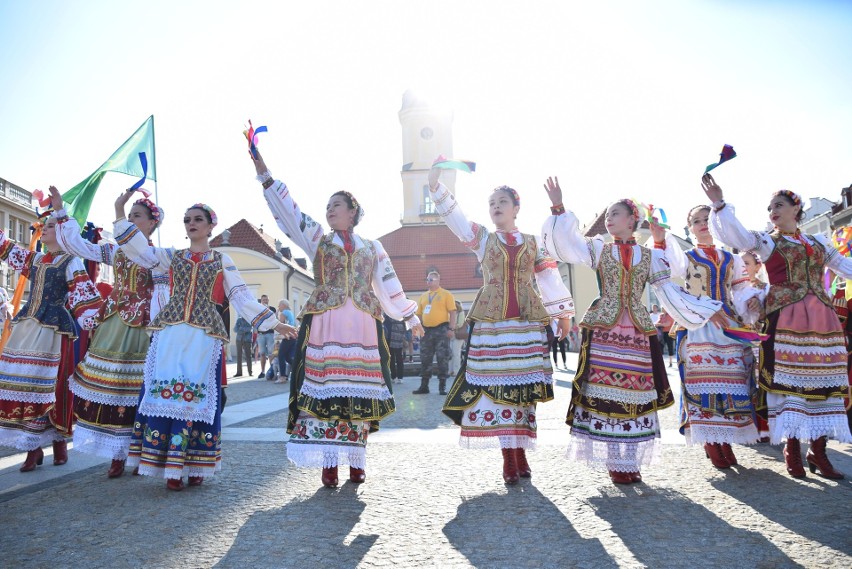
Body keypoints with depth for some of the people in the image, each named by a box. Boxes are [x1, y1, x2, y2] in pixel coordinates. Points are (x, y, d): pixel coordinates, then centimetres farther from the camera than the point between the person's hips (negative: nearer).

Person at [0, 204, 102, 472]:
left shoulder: (71, 262, -4)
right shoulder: (35, 259, 17)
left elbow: (89, 300, -9)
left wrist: (79, 330, -11)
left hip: (54, 331, -7)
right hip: (26, 327, 7)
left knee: (54, 386, -5)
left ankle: (59, 442, 11)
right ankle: (33, 447, 12)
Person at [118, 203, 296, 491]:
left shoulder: (222, 261, 12)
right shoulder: (172, 256, 18)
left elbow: (242, 297, 9)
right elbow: (139, 250, 7)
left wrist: (273, 323, 4)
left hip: (204, 336, -1)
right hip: (170, 334, 2)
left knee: (198, 396, -3)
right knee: (164, 392, -5)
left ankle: (193, 466, 5)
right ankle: (170, 469, -1)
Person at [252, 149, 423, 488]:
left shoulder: (372, 248, 16)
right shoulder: (318, 239, 13)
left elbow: (389, 285, 19)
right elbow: (288, 211, 3)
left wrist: (410, 316, 19)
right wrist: (263, 172, -5)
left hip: (361, 328, 1)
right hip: (324, 326, -1)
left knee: (360, 391, 0)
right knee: (323, 387, -6)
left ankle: (356, 460, 10)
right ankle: (328, 463, 0)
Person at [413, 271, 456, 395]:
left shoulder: (446, 294, 0)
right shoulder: (423, 296, 15)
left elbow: (452, 312, -5)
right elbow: (419, 314, 18)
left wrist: (451, 328, -14)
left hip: (441, 330, -5)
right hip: (426, 330, 5)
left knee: (442, 358, -2)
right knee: (425, 359, 7)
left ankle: (442, 386, 4)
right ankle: (424, 386, 14)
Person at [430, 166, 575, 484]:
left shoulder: (533, 242, 13)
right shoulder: (482, 238, 10)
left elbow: (549, 278, 13)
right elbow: (454, 216, -3)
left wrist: (563, 314, 9)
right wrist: (435, 183, -16)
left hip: (529, 322, 1)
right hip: (491, 323, -1)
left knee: (524, 389, 1)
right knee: (497, 389, -4)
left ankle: (521, 454, 12)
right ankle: (509, 460, 3)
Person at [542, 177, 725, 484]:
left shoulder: (650, 256, 12)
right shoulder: (598, 248, 8)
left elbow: (670, 292, 13)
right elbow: (565, 243, -4)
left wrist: (707, 310, 12)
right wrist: (558, 209, -14)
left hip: (638, 332, 2)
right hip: (603, 331, -2)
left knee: (635, 394, 3)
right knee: (604, 394, -4)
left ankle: (630, 462, 15)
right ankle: (614, 462, 7)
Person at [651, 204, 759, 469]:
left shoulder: (731, 259, 17)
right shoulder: (686, 257, 5)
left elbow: (741, 291, 18)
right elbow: (664, 270, -18)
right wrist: (659, 240, -31)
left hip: (729, 326, 4)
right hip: (698, 327, -3)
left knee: (732, 382, 1)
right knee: (704, 381, -6)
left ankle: (725, 442, 13)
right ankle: (711, 444, 4)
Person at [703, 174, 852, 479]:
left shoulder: (818, 242, 18)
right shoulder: (767, 240, 6)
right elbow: (736, 235, -10)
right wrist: (719, 204, -23)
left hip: (822, 319, 4)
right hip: (785, 317, -4)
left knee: (823, 380, 3)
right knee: (789, 379, -6)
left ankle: (818, 451, 10)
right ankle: (792, 449, 3)